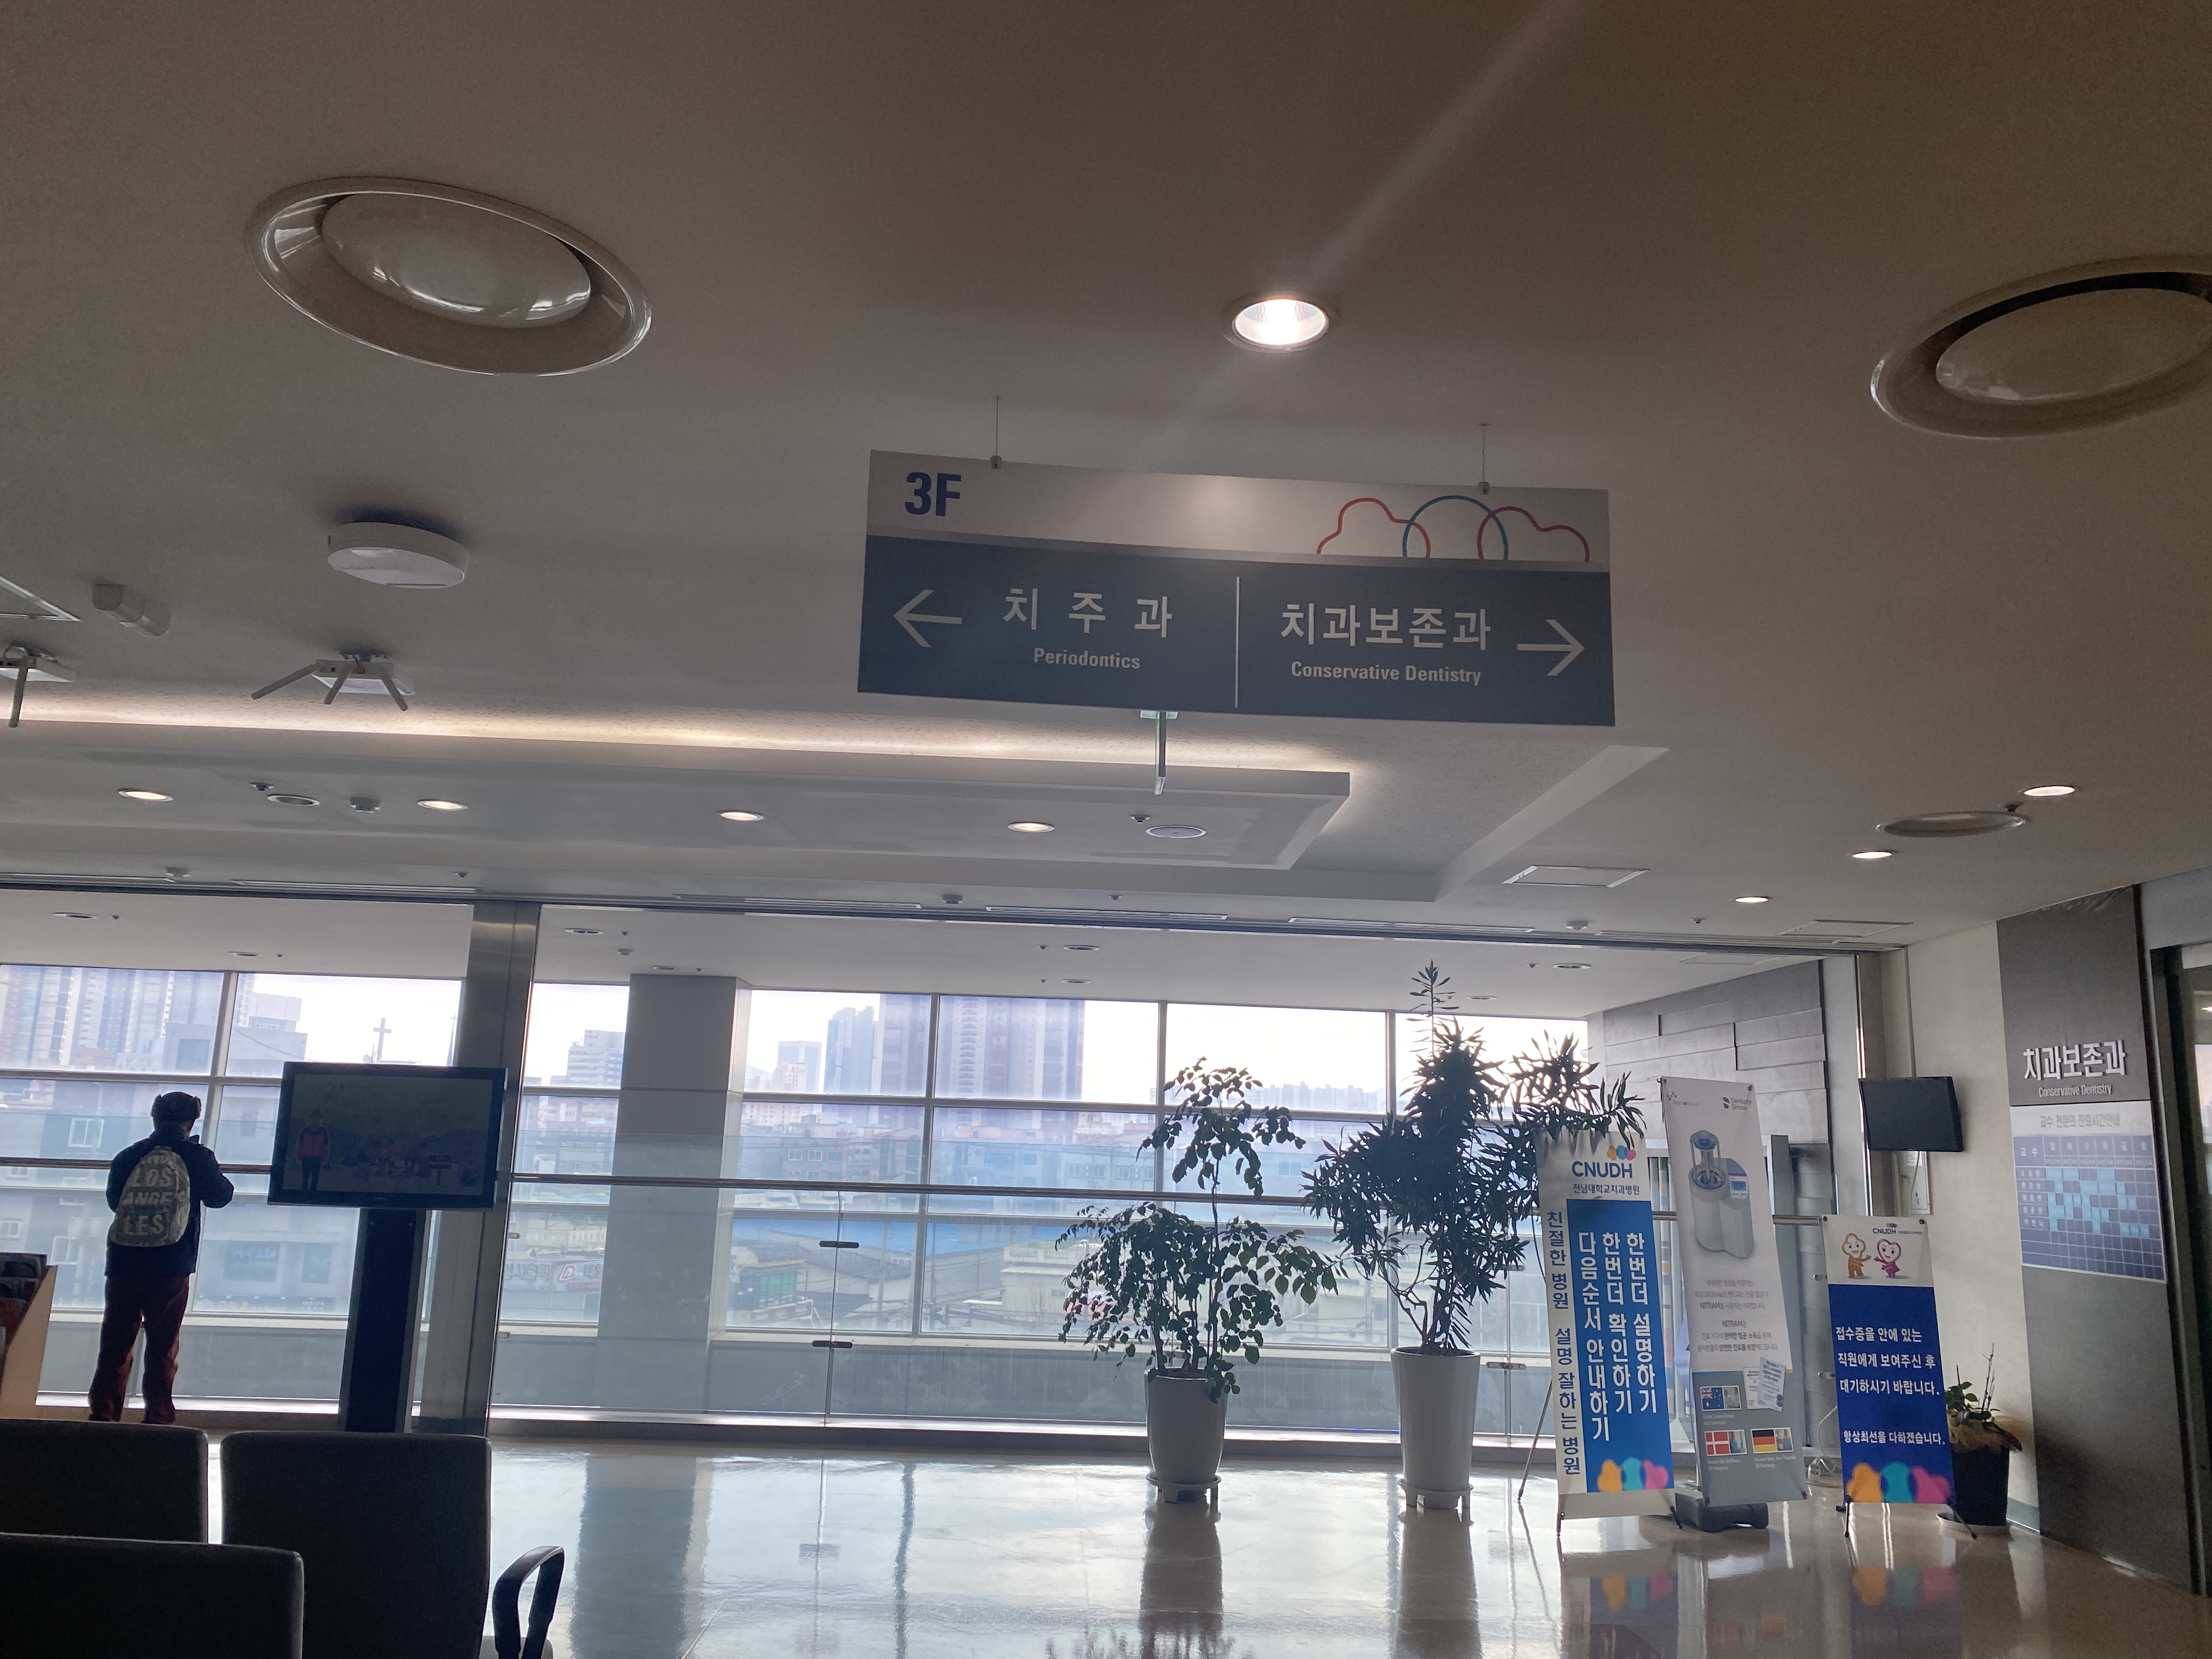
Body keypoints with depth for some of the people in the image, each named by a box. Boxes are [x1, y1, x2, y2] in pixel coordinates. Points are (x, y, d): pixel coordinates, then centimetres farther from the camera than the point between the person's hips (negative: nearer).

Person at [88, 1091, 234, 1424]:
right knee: (162, 1349, 5)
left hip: (123, 1266, 2)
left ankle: (103, 1418, 10)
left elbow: (113, 1201, 22)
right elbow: (219, 1196, 13)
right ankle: (158, 1419, 6)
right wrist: (215, 1172, 30)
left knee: (115, 1346, 10)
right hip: (170, 1270, -2)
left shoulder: (127, 1157, 5)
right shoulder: (197, 1157, -2)